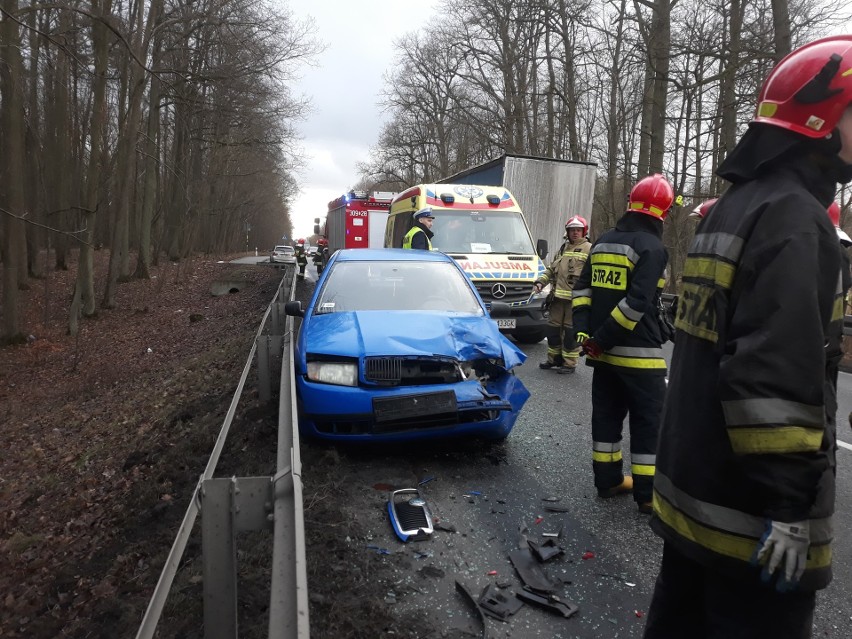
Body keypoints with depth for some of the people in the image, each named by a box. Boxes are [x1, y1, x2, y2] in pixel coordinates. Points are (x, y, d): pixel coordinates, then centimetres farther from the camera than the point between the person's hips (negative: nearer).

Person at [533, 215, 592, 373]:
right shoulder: (562, 249, 20)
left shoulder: (589, 249, -2)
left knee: (571, 331, -3)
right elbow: (551, 269, 27)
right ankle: (554, 359, 25)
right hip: (558, 296, 7)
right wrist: (541, 281, 12)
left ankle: (569, 363, 6)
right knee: (553, 327, 11)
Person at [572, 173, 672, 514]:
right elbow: (636, 303, -22)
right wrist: (602, 340, -16)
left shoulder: (603, 242, 10)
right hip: (639, 354, -7)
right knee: (649, 422, 3)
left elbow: (583, 288, 7)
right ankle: (648, 493, 10)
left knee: (607, 414, 15)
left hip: (604, 351, 7)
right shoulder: (652, 248, -13)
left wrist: (584, 332, 2)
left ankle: (608, 480, 25)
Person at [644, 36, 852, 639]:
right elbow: (777, 373, -26)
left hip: (693, 488, 9)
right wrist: (788, 506, -21)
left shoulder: (733, 207, 13)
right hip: (750, 511, -9)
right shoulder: (793, 217, -17)